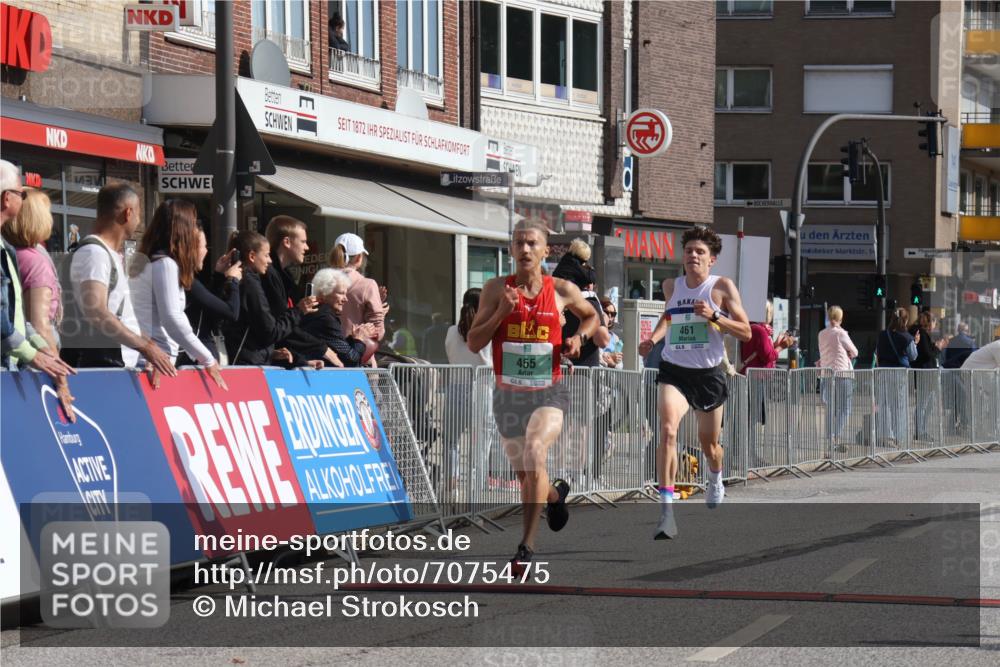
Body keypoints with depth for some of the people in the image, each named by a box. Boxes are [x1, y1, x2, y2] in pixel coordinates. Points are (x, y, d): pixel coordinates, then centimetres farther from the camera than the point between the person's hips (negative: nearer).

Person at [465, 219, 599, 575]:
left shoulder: (562, 291, -2)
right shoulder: (497, 289, -2)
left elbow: (591, 316, 19)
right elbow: (473, 343, -3)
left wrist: (580, 337, -2)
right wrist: (501, 312, -17)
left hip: (549, 391, -3)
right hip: (508, 394, 3)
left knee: (534, 451, -29)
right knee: (525, 474, 14)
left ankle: (527, 545, -26)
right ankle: (555, 494, 52)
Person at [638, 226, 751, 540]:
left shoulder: (722, 287, -6)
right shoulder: (671, 286, 4)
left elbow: (746, 332, -7)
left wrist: (714, 316, -21)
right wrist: (654, 337, 8)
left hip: (709, 373, -1)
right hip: (673, 371, 1)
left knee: (709, 443, 17)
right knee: (668, 430, -26)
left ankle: (715, 480, 55)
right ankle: (666, 509, -31)